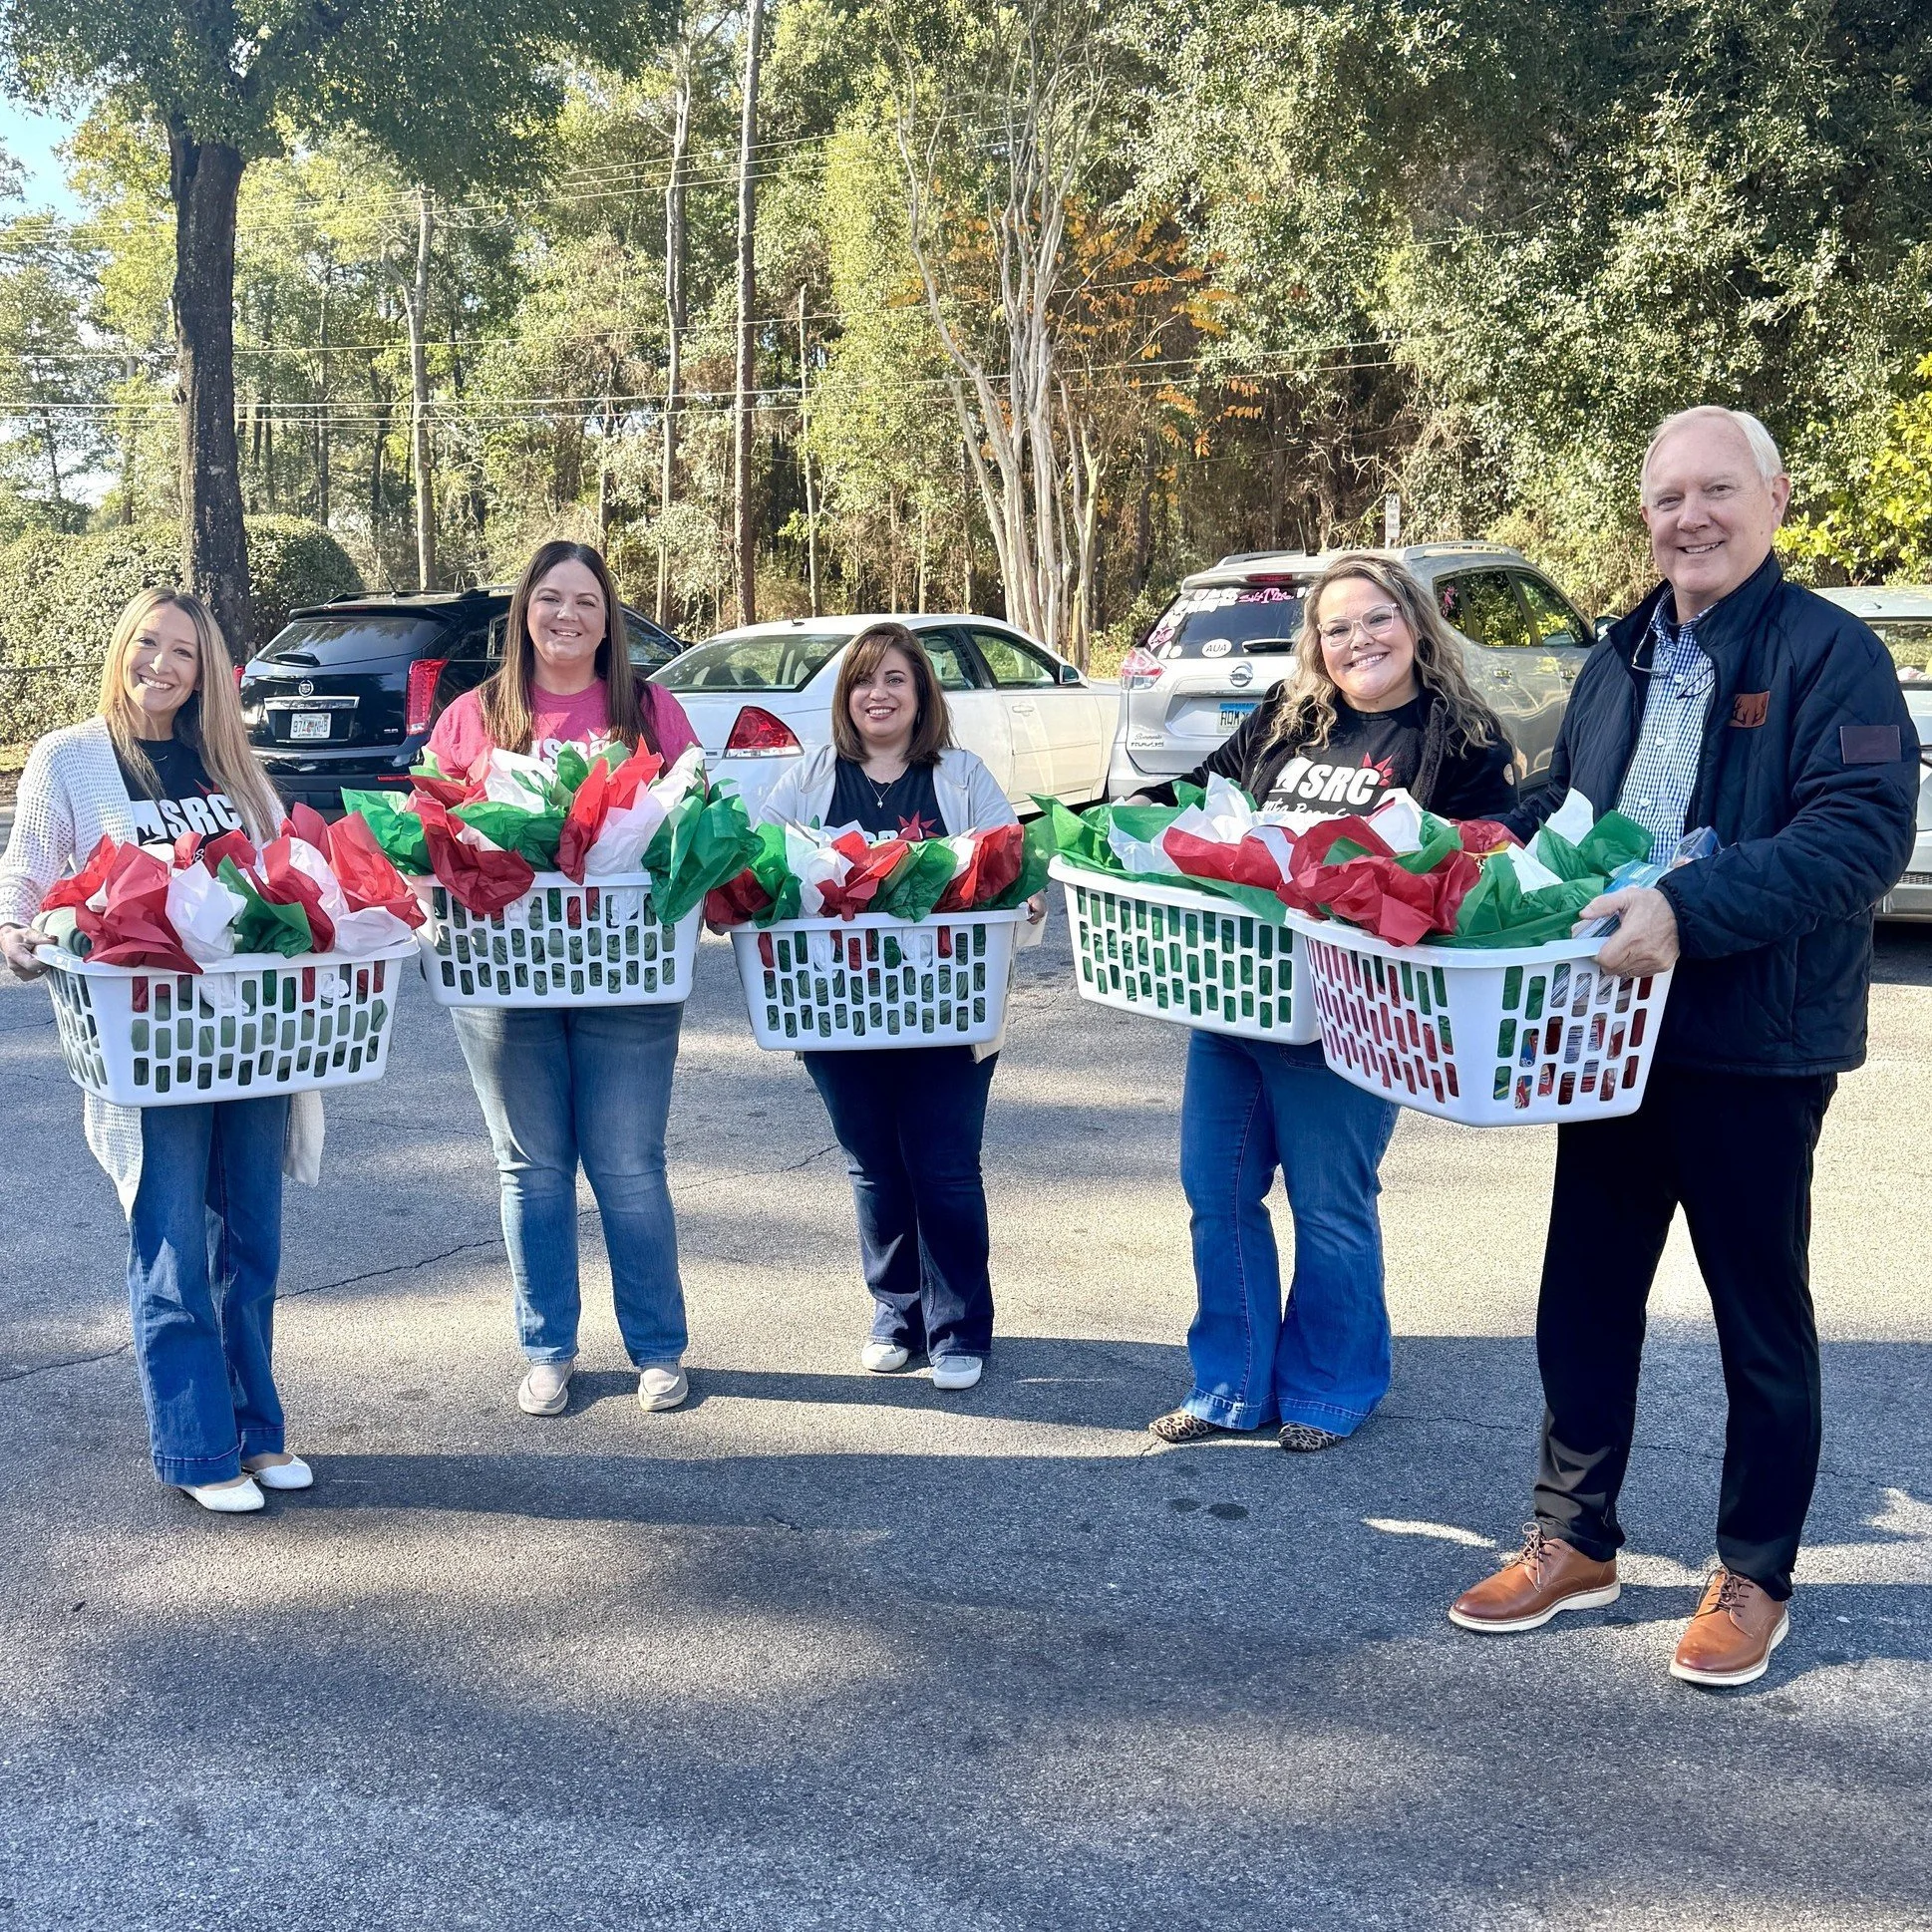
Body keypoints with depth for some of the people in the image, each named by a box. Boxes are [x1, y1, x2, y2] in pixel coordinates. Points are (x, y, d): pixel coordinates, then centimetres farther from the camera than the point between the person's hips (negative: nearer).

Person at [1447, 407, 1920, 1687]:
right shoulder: (1622, 658, 12)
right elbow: (1560, 811, 21)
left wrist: (1688, 909, -31)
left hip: (1757, 1045, -6)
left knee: (1762, 1318, 8)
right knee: (1584, 1295, 12)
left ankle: (1756, 1577, 24)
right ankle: (1576, 1543, 28)